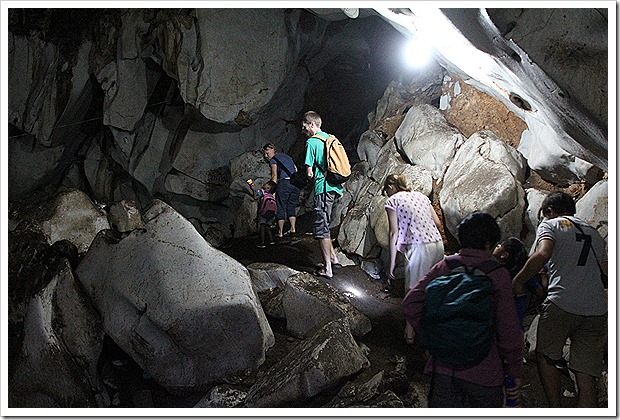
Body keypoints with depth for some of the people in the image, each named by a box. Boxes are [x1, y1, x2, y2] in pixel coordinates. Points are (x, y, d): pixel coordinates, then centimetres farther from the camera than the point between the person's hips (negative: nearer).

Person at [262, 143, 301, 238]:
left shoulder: (273, 159, 4)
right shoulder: (287, 156, 25)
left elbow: (274, 176, -7)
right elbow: (296, 169, 20)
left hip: (284, 182, -6)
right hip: (296, 183, 7)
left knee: (281, 208, 2)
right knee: (291, 208, 15)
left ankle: (280, 232, 4)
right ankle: (293, 228, 5)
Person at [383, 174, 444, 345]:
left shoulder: (392, 200, 2)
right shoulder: (420, 195, 19)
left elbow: (394, 233, -4)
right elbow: (437, 222, 16)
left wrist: (392, 264, -2)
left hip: (420, 247, -6)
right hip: (438, 244, 6)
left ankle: (410, 334, 16)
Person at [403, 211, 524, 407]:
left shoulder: (443, 267, 0)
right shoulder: (497, 274, -9)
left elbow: (411, 303, -7)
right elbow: (509, 330, -8)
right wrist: (514, 371, 3)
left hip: (444, 369, 3)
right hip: (484, 373, -2)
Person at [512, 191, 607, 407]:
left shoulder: (550, 225, 6)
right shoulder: (593, 232, 24)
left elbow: (542, 254, -15)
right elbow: (607, 270, 23)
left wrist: (518, 280, -6)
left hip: (561, 303, -5)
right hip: (597, 309, 5)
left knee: (546, 357, 13)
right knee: (586, 376, 5)